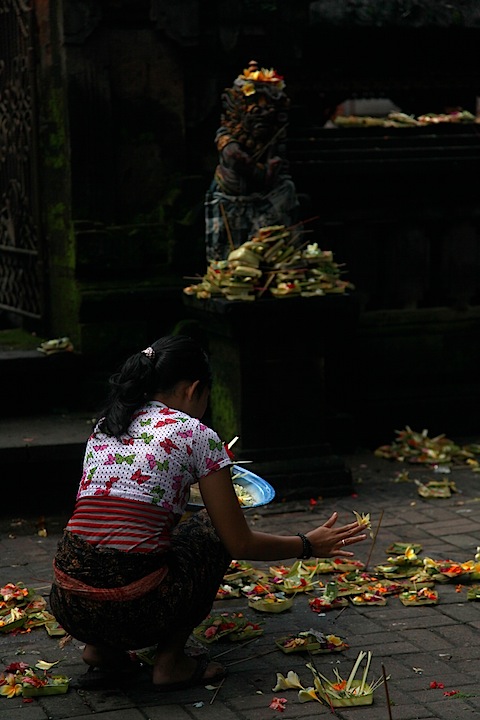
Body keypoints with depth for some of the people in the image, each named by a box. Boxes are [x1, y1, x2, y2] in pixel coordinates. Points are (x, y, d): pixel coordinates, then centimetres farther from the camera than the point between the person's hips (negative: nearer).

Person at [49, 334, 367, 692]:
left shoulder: (103, 427, 18)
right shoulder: (196, 435, 2)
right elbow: (241, 545, 4)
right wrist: (309, 545, 21)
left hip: (69, 606, 5)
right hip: (134, 610, -5)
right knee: (211, 530, 20)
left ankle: (102, 649, 16)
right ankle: (171, 660, 11)